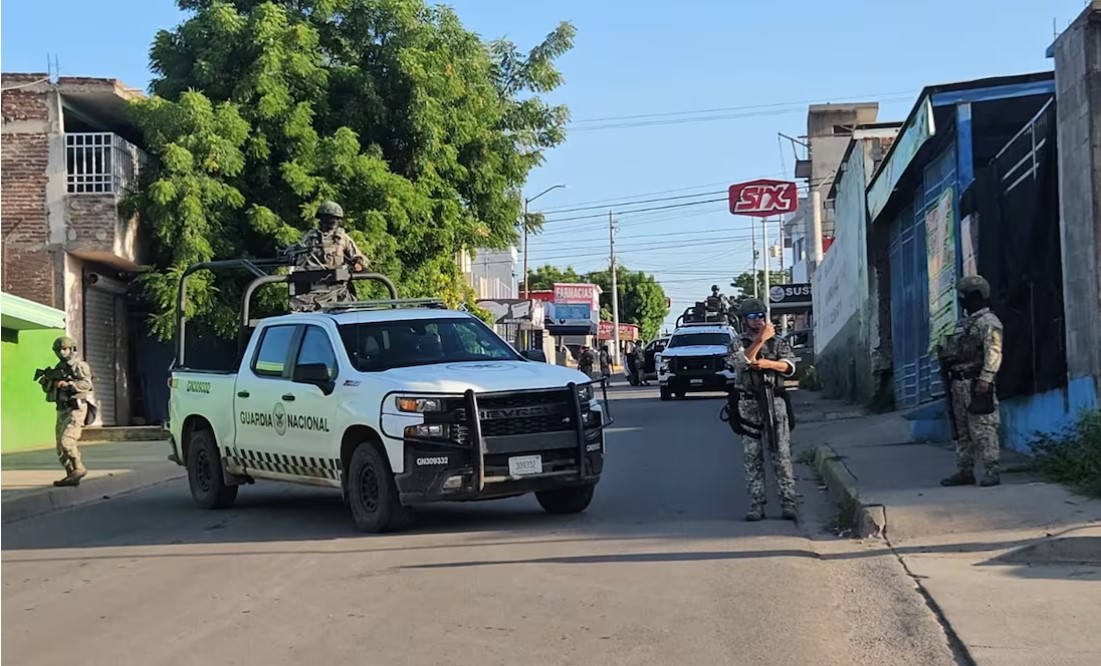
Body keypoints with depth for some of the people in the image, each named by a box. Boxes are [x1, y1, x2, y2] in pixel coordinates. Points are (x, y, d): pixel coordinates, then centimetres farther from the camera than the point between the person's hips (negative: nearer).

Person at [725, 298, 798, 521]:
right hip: (749, 405, 0)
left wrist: (767, 363, -15)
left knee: (782, 455, -4)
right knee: (752, 457, 1)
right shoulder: (737, 345, 8)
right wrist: (761, 339, -18)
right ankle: (756, 504, 4)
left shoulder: (778, 342, 13)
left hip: (775, 403, 0)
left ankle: (788, 502, -4)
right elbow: (741, 361, -14)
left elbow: (789, 366, -2)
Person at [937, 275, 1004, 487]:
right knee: (962, 431, 11)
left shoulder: (988, 322, -8)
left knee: (983, 430, -10)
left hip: (976, 384, -9)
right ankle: (965, 471, 16)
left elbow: (993, 353, -17)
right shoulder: (963, 323, 21)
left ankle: (992, 472, -9)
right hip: (958, 382, 9)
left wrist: (986, 378, -25)